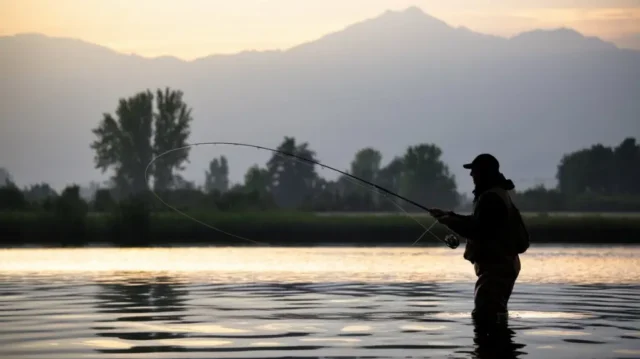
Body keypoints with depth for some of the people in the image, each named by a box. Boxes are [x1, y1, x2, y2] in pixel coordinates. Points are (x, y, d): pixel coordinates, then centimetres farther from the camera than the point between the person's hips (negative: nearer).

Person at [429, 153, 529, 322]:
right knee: (493, 313, 18)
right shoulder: (498, 194, 16)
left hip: (495, 266, -11)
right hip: (501, 264, 11)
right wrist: (450, 216, 19)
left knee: (484, 314, -16)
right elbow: (478, 223, 24)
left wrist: (451, 222, -13)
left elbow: (478, 230, -24)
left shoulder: (491, 198, -18)